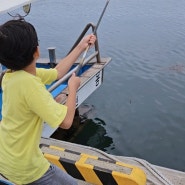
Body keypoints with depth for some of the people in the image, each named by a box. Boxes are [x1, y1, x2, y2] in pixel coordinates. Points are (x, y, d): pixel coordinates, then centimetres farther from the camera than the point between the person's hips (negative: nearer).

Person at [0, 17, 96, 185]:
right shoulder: (28, 83, -31)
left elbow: (57, 72, 6)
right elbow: (66, 121, -29)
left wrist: (81, 47, 11)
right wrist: (73, 87, -14)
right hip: (23, 169, -8)